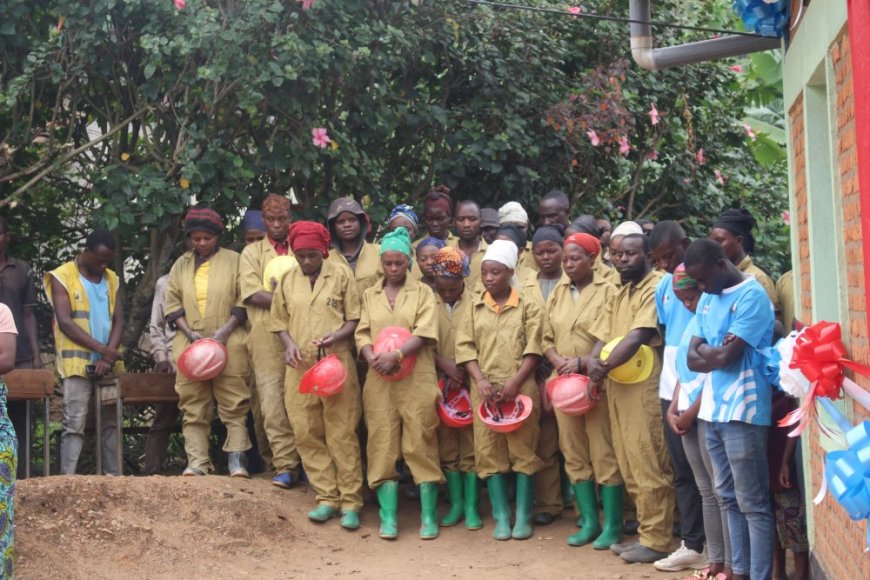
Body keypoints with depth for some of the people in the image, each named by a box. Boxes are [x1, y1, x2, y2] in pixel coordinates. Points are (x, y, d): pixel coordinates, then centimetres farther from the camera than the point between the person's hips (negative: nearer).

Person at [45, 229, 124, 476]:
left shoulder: (111, 279, 13)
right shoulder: (61, 277, -3)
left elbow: (118, 321, 7)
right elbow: (65, 322, -12)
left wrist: (108, 356, -9)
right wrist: (102, 349, -16)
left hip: (108, 363, 5)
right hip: (77, 363, -5)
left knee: (111, 421, 6)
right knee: (74, 424, -10)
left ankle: (114, 475, 9)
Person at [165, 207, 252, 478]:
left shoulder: (233, 261, 6)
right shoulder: (181, 265, 14)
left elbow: (242, 301, 1)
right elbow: (172, 303, 11)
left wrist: (225, 331, -11)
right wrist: (190, 333, -5)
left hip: (228, 342, -3)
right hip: (190, 342, 3)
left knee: (234, 402, -5)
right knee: (193, 404, 0)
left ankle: (237, 458, -4)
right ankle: (197, 461, 2)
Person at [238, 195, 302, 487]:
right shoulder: (252, 252, 14)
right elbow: (252, 293, 0)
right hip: (267, 337, 0)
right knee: (273, 401, -7)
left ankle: (306, 462, 6)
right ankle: (286, 466, -4)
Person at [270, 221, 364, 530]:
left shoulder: (341, 274, 2)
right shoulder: (288, 280, 11)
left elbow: (354, 318, 2)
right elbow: (279, 321, 16)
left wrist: (336, 336, -16)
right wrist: (289, 344, -3)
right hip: (300, 366, 4)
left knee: (342, 434, -3)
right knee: (307, 435, 3)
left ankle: (351, 501, 3)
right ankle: (327, 498, 12)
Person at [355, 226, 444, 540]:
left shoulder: (422, 292, 6)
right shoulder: (370, 295, 15)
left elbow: (424, 334, -6)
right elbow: (362, 333, 7)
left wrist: (396, 355, -19)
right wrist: (372, 358, -13)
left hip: (416, 379, -3)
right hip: (379, 380, 3)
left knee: (420, 444, -2)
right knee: (382, 444, 1)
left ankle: (429, 516, 4)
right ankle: (388, 517, 6)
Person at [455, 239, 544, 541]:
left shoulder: (528, 305, 3)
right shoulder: (475, 305, 10)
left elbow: (534, 349, -3)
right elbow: (465, 345, 5)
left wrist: (514, 383, -13)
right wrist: (481, 380, -9)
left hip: (521, 388, -2)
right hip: (485, 389, 3)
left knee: (523, 450, 1)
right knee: (489, 452, 3)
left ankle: (523, 517, 8)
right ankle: (501, 517, 10)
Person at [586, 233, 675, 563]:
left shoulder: (656, 287, -10)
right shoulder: (621, 293, 18)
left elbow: (637, 338, -20)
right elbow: (604, 335, 13)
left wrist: (604, 367, -12)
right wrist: (593, 361, -8)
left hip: (645, 388, -9)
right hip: (618, 388, 9)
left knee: (648, 467, -3)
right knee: (630, 467, 13)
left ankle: (656, 541, 4)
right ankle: (644, 534, 22)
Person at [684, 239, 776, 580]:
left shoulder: (751, 295, -12)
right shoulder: (708, 300, 13)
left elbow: (726, 356, -18)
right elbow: (692, 359, 8)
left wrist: (704, 351, 1)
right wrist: (716, 353, -11)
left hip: (742, 412, -8)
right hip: (713, 410, 8)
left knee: (753, 503, -2)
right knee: (729, 498, 14)